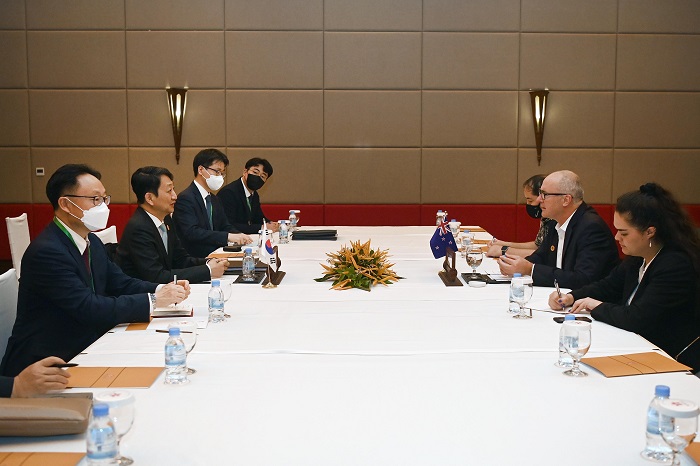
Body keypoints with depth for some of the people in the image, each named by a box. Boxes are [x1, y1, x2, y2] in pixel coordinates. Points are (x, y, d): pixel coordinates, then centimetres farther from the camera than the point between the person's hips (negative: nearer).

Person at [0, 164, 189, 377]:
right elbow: (89, 309, -25)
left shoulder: (91, 242, 8)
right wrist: (153, 300, -22)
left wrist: (162, 289, -8)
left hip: (82, 350, 8)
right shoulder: (46, 252, -21)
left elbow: (120, 283, 12)